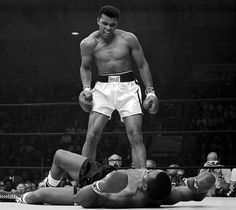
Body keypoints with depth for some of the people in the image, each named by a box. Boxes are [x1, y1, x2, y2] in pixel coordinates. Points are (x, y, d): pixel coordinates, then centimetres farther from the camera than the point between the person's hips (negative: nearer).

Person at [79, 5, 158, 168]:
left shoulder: (128, 39, -5)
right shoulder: (88, 43, -3)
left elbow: (142, 65, 5)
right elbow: (85, 67, 14)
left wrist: (150, 92, 1)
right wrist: (86, 88, -3)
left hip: (127, 87, 0)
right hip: (103, 87, 1)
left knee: (136, 136, -9)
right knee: (92, 136, -8)